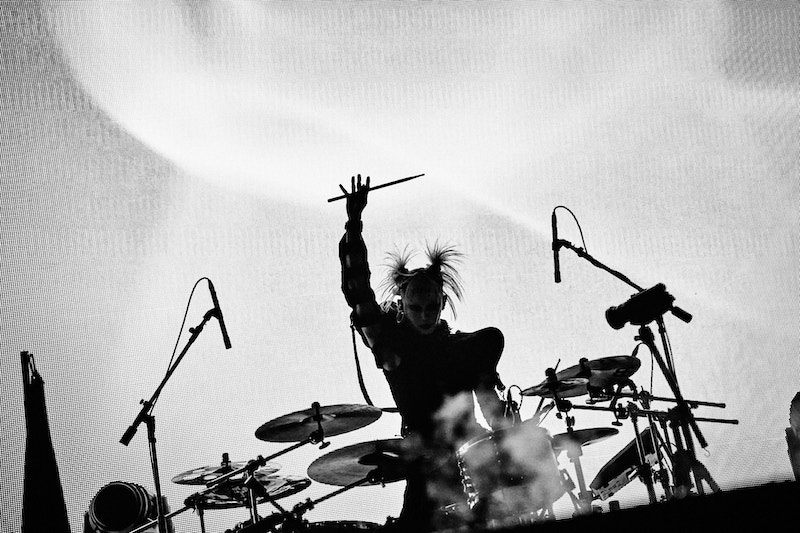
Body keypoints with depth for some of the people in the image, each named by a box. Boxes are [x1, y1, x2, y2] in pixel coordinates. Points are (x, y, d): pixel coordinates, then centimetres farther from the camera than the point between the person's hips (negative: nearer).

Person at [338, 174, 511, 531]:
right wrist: (354, 222, -13)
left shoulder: (461, 346, 12)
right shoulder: (390, 341, 5)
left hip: (464, 445, 4)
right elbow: (357, 291, -6)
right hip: (424, 446, -4)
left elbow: (492, 406, 8)